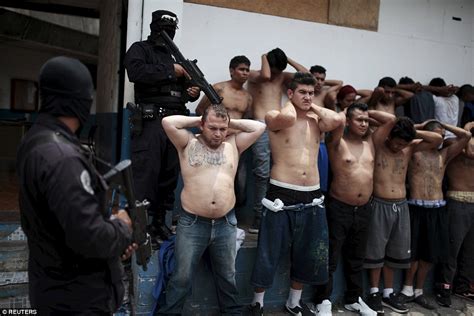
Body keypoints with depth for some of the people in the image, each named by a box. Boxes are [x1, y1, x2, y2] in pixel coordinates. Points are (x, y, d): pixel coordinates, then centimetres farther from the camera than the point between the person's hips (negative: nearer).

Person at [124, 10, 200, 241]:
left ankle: (159, 221, 17)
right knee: (145, 174, -9)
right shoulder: (140, 49, 8)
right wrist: (170, 71, -10)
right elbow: (135, 72, -13)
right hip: (151, 120, -6)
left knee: (170, 175, 7)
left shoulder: (175, 57, 25)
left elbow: (181, 89, 28)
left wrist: (192, 92, 5)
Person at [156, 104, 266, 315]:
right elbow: (168, 122, -11)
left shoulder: (233, 145, 8)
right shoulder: (188, 144, 1)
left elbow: (259, 127, 4)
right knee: (181, 277, 8)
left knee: (227, 276, 19)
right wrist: (197, 120, -1)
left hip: (226, 224, 3)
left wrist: (231, 123, 6)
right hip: (192, 223, -2)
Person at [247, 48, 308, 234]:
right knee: (263, 174, -9)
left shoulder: (282, 77, 19)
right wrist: (264, 57, 0)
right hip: (262, 128, -5)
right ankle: (259, 219, -2)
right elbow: (265, 76, -18)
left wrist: (288, 59, 12)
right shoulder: (254, 76, 4)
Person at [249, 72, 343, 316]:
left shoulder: (316, 121, 10)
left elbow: (337, 119, -10)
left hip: (312, 198, 5)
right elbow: (288, 118, -27)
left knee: (307, 256, 17)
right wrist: (291, 104, -6)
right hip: (281, 196, -5)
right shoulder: (274, 117, -4)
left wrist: (313, 108, 2)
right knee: (269, 255, 6)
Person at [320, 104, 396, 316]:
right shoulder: (337, 142, -7)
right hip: (339, 208, -6)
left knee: (356, 259, 18)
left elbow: (390, 120, 8)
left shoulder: (370, 141, 10)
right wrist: (346, 112, -3)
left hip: (364, 209, 6)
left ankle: (354, 299, 33)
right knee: (331, 259, 3)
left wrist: (368, 113, 11)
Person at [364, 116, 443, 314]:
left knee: (396, 251, 12)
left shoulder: (410, 148, 6)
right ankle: (374, 292, 18)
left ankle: (388, 292, 25)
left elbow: (438, 139, 4)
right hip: (379, 205, -4)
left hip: (401, 206, 5)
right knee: (376, 250, 3)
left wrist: (414, 132, -1)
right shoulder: (376, 144, -6)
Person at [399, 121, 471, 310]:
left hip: (437, 209, 4)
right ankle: (408, 290, 18)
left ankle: (419, 292, 24)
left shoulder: (444, 154, 12)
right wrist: (421, 126, 3)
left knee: (430, 253, 10)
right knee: (414, 252, 3)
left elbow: (466, 136, 8)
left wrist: (444, 125, 11)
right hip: (416, 208, -4)